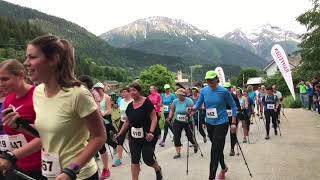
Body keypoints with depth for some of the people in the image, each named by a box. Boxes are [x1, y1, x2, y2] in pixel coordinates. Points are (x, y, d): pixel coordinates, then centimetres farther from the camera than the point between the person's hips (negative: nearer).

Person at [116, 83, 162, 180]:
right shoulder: (130, 106, 6)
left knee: (147, 158, 0)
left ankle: (158, 169, 33)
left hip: (147, 136, -5)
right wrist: (120, 133, 11)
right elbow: (127, 121, 15)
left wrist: (151, 132, -26)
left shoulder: (147, 102, -11)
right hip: (134, 136, 5)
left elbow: (154, 118, -15)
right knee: (134, 160, 5)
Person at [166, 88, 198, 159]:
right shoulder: (175, 101, -4)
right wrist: (170, 117, -7)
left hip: (187, 122, -3)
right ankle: (178, 153, 11)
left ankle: (195, 145, 41)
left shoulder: (188, 101, -17)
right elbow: (172, 110, 5)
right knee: (176, 137, -3)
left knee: (190, 136, 6)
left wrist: (189, 116, -38)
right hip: (177, 122, 3)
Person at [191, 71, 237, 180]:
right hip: (209, 123, 5)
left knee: (215, 150, -7)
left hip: (221, 123, -5)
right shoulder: (204, 91, -2)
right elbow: (199, 104, 5)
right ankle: (223, 168, 44)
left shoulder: (224, 91, -12)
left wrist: (233, 123, -7)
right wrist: (193, 108, -18)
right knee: (218, 148, 20)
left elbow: (233, 106, -4)